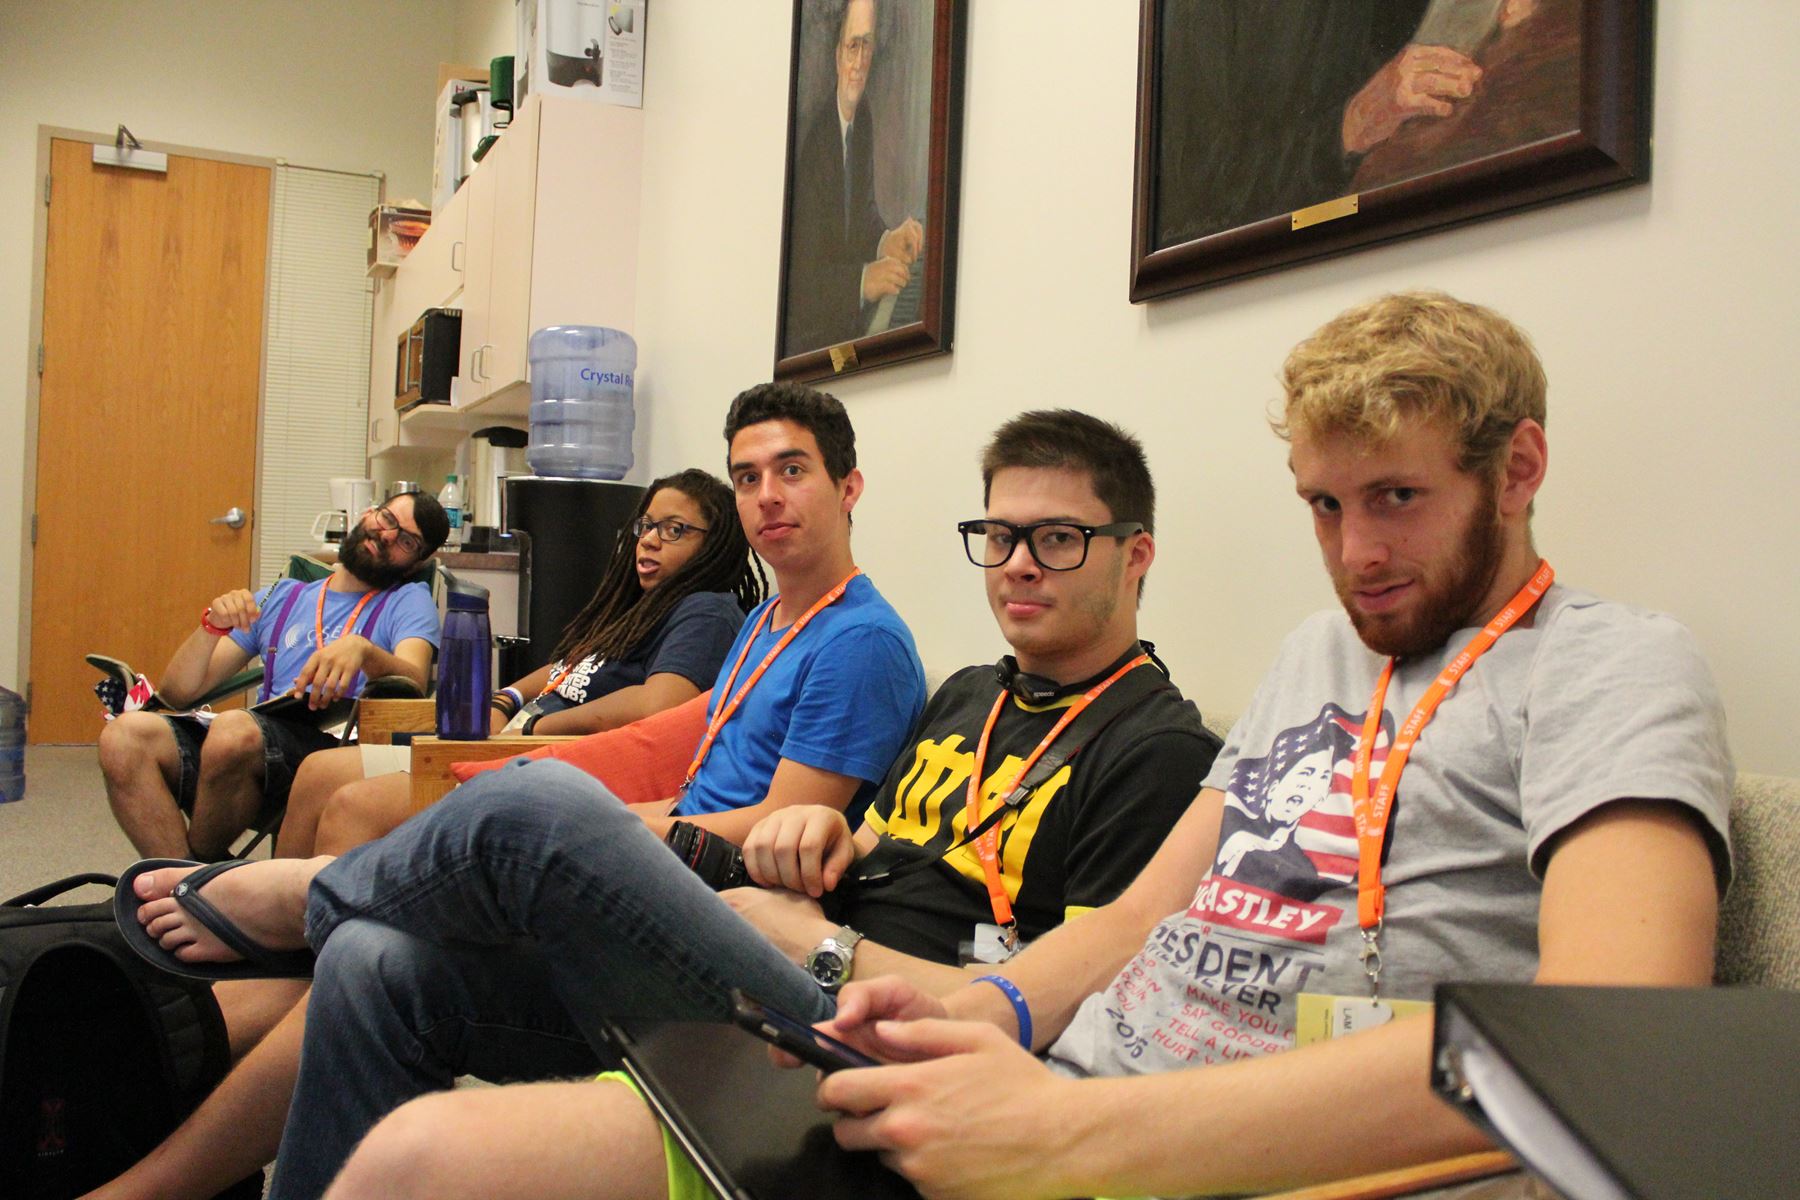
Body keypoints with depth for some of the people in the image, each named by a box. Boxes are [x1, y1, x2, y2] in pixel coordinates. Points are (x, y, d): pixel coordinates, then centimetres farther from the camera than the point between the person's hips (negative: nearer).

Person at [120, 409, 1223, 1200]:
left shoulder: (1159, 750, -5)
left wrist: (823, 949, -10)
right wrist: (821, 835, 3)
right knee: (375, 970, -9)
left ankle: (302, 893, 13)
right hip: (791, 992, 8)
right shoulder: (966, 698, 22)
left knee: (536, 809, -19)